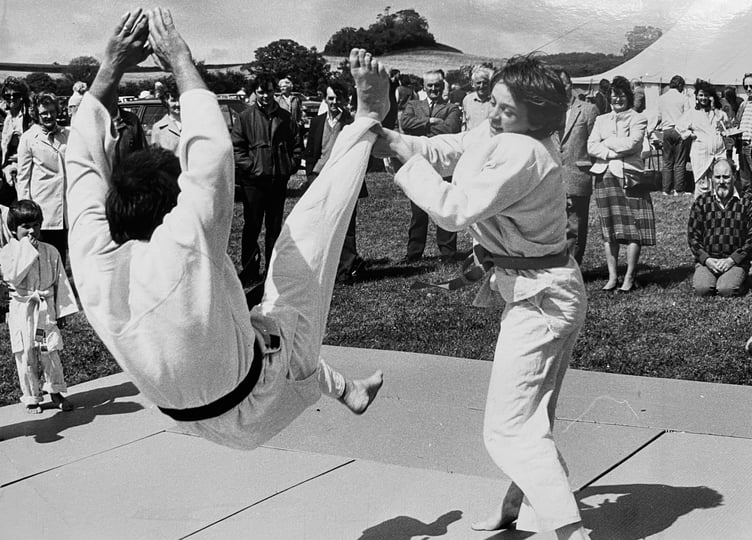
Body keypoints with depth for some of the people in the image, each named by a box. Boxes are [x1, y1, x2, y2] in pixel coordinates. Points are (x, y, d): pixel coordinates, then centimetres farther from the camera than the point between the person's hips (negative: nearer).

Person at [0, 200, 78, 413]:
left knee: (51, 351, 2)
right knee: (26, 355, 4)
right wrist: (27, 249, -20)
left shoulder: (50, 252, 3)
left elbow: (60, 282, 7)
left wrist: (62, 311, 5)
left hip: (47, 309, 2)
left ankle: (55, 392, 17)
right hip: (22, 310, -2)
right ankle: (31, 398, 17)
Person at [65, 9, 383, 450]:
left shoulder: (94, 265, -21)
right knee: (306, 233, -7)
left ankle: (348, 391, 65)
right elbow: (212, 150, -30)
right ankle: (367, 118, 9)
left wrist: (111, 67, -8)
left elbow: (85, 160, -9)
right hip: (256, 400, -6)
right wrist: (181, 62, -18)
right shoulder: (182, 254, -37)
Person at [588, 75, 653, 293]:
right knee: (609, 230, 2)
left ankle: (629, 278, -2)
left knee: (633, 229, -6)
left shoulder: (638, 119, 7)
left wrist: (606, 143, 1)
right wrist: (614, 152, -9)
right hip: (605, 176, 3)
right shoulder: (601, 120, 18)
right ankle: (612, 277, 7)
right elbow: (591, 147, 5)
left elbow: (631, 144, -9)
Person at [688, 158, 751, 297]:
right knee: (702, 289, -24)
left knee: (727, 290, -25)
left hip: (735, 260, -1)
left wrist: (732, 260, -10)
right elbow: (693, 236, 5)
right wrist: (706, 259, -9)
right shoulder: (701, 202, 6)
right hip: (706, 259, 1)